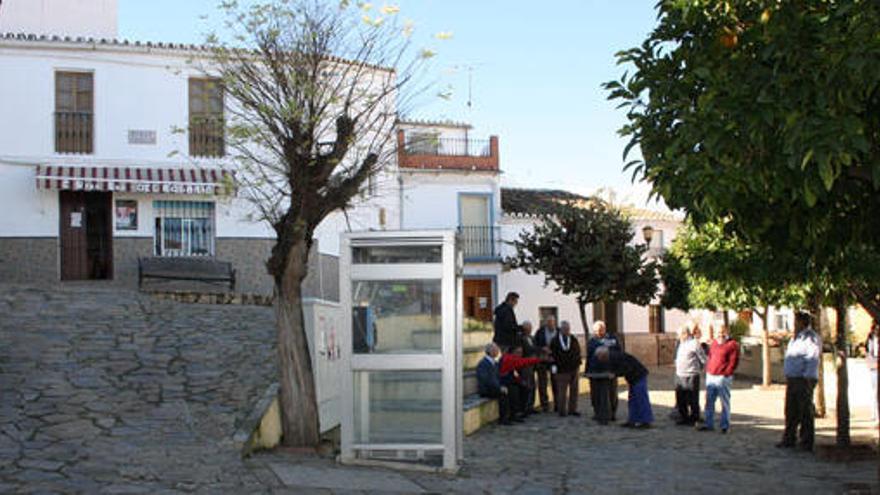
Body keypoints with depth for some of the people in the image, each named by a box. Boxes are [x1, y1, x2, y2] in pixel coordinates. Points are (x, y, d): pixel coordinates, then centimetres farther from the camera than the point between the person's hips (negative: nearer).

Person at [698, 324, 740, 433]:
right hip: (710, 376, 7)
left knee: (725, 402, -1)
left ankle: (725, 425, 6)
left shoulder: (732, 345, -4)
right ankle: (708, 424, 17)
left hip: (723, 378, -7)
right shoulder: (714, 343, 17)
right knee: (709, 401, 10)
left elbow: (733, 362, -10)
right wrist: (708, 370, 12)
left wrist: (726, 373, -14)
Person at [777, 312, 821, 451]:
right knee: (791, 412, 12)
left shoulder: (811, 338, -11)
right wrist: (787, 378, 20)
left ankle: (807, 442, 3)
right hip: (792, 379, 9)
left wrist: (808, 380, -21)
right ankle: (788, 440, 19)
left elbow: (813, 361, -17)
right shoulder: (796, 338, 18)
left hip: (804, 380, -9)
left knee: (805, 413, -3)